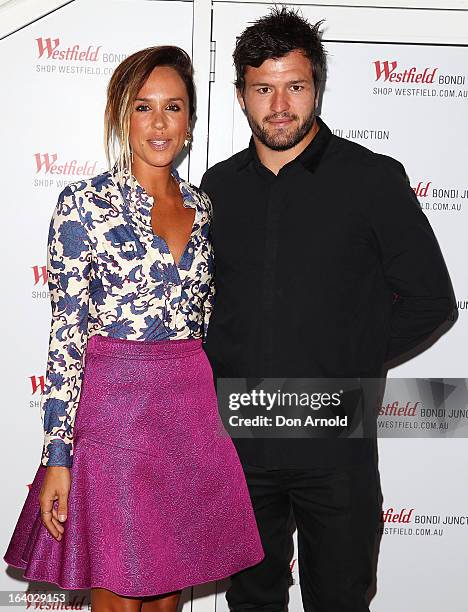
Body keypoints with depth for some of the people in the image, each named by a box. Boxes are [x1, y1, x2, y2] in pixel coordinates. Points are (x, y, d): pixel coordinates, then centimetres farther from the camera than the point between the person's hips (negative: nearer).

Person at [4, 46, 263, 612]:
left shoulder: (201, 207, 9)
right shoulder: (84, 204, -7)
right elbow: (66, 335, -9)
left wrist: (209, 415, 15)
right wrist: (57, 455, -12)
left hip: (192, 408, 5)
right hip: (113, 408, -5)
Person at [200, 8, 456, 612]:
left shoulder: (374, 178, -5)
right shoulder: (218, 186, 6)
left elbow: (430, 298, -2)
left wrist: (352, 365, -3)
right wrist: (219, 371, 4)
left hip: (334, 442, -3)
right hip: (238, 438, 3)